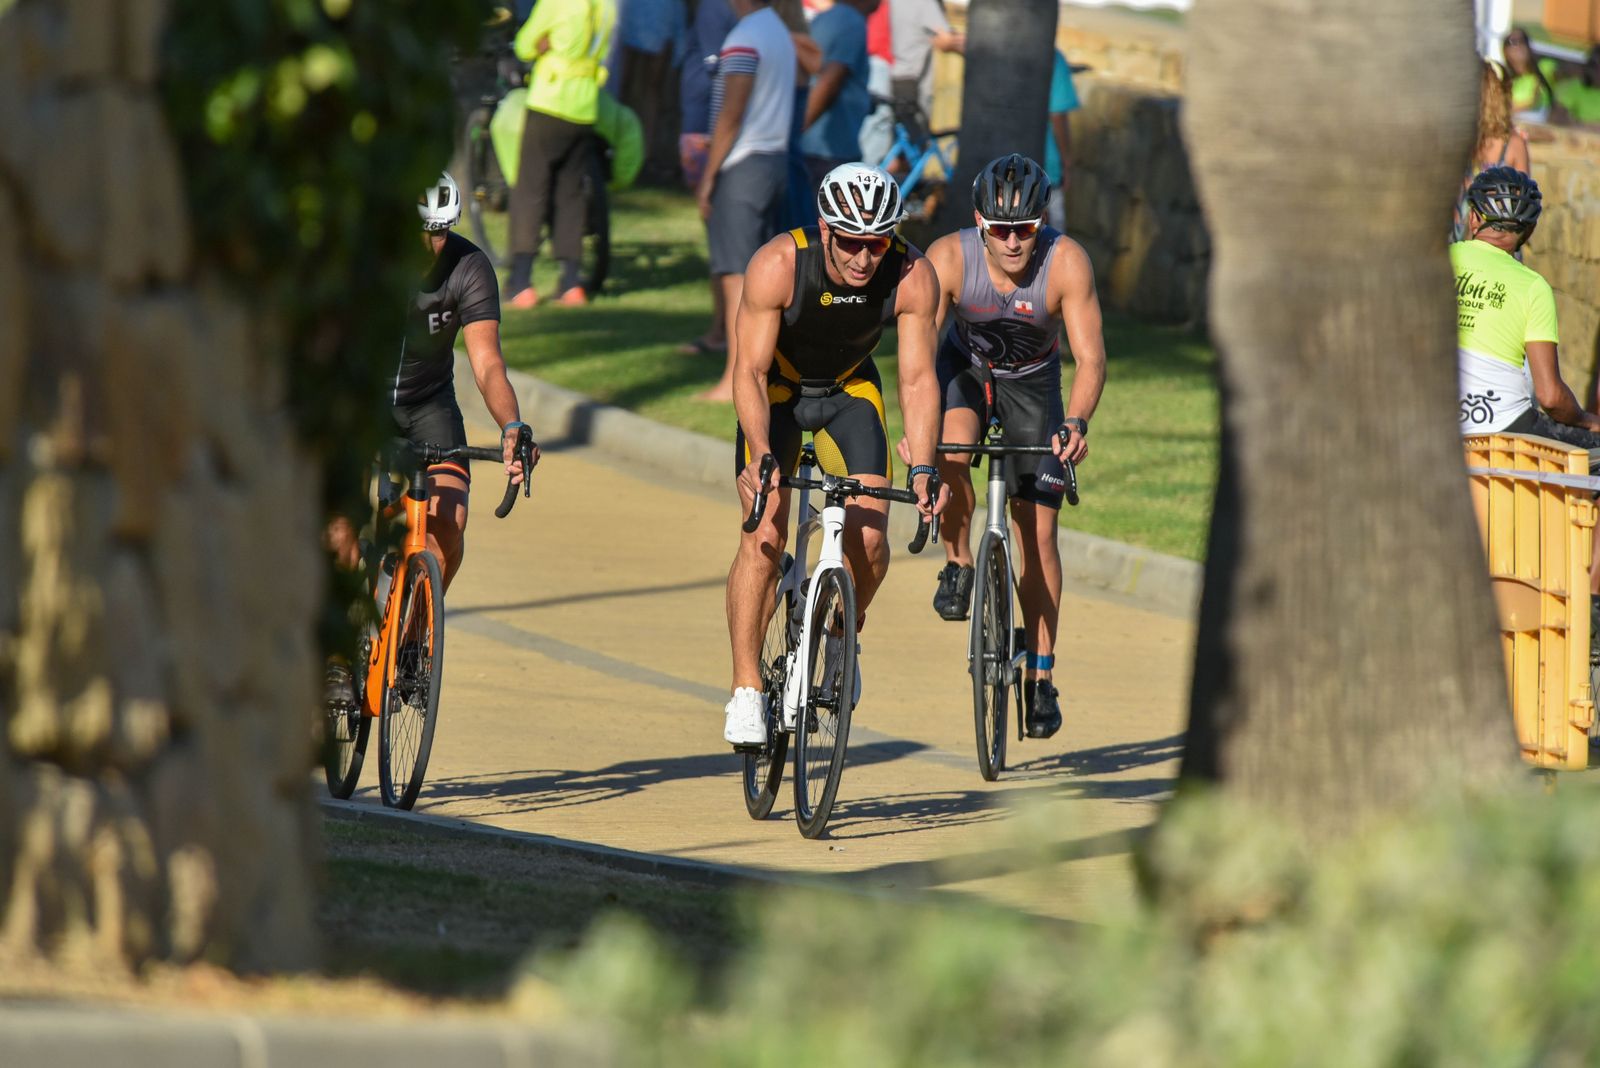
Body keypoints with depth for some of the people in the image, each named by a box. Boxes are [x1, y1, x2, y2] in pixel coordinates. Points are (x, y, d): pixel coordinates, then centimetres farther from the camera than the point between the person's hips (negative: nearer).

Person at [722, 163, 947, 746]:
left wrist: (922, 469, -31)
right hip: (776, 388, -2)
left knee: (870, 539, -12)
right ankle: (746, 689, -12)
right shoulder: (778, 266, -33)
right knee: (764, 536, -19)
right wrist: (761, 456, -42)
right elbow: (749, 374, -28)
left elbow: (918, 380, -20)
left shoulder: (913, 277, -27)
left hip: (849, 391, 2)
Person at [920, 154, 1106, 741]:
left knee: (1038, 531, -3)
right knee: (948, 453, -33)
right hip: (966, 367, 0)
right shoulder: (948, 258, -29)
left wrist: (1076, 422, -49)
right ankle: (958, 565, -5)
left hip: (1033, 380, 0)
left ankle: (1040, 678, 8)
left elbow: (1090, 356, -31)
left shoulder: (1066, 262, -30)